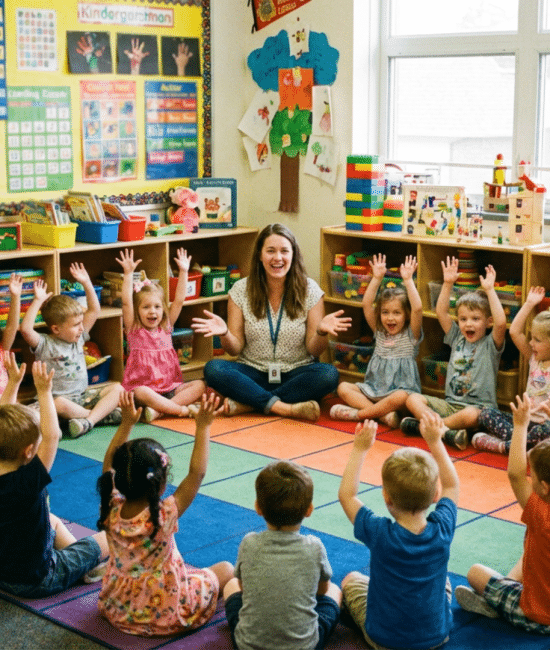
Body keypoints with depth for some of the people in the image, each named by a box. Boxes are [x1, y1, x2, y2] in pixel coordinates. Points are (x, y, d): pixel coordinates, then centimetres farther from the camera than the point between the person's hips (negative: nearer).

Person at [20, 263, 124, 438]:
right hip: (58, 396, -6)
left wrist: (86, 284, 4)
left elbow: (94, 311, 13)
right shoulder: (44, 344, -7)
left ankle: (88, 420, -33)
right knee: (59, 404, -41)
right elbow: (25, 329, -26)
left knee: (117, 388, -14)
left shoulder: (78, 338, 11)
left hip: (84, 396, 6)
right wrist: (38, 301, -24)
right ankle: (106, 414, -29)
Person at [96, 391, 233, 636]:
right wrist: (202, 428, -19)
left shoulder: (111, 512, -15)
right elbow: (196, 473, -23)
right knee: (226, 569, 12)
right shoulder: (164, 515, -29)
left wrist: (126, 424, 2)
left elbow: (109, 463, 0)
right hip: (165, 616, -5)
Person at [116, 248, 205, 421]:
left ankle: (160, 410, -30)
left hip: (170, 388, 4)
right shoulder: (134, 330, 2)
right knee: (141, 393, -37)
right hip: (144, 387, -4)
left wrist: (183, 272, -1)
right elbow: (126, 303, -11)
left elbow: (179, 300, 5)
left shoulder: (166, 327, 11)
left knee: (199, 385, -18)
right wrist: (128, 274, -18)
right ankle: (184, 410, -33)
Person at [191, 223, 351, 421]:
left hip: (295, 375, 0)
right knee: (213, 369, -27)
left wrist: (321, 332, -24)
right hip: (254, 373, 0)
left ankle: (247, 404, -26)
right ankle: (285, 408, -28)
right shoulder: (241, 290, -1)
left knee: (329, 374, -31)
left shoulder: (309, 290, -2)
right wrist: (224, 334, -22)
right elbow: (235, 349, 0)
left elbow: (314, 350, -2)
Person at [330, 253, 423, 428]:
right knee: (343, 387, -17)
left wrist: (408, 281, -19)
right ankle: (383, 414, -31)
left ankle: (358, 414, -27)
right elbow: (367, 304, 2)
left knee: (401, 397, -39)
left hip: (399, 391, -5)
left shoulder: (410, 335, -1)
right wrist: (377, 278, -5)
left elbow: (417, 308, -18)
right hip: (373, 390, 5)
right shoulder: (379, 332, 11)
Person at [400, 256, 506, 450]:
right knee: (413, 399, -16)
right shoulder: (457, 338, 13)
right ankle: (445, 430, -34)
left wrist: (489, 290, -21)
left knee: (470, 415, -40)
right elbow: (441, 312, 7)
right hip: (450, 403, 5)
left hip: (478, 406, -5)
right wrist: (448, 284, -2)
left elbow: (500, 323, -21)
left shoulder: (490, 344, -2)